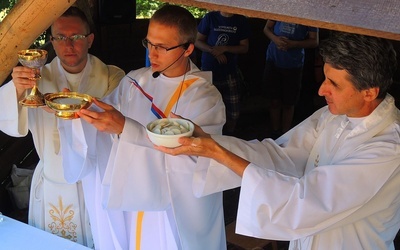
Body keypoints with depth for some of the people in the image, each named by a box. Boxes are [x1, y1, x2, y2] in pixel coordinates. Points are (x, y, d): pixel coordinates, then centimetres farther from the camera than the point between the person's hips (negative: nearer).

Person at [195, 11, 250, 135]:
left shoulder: (241, 21, 2)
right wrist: (214, 51, -16)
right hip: (209, 71, -1)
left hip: (230, 72, 1)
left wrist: (224, 48, -14)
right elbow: (198, 41, 0)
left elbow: (244, 47, 0)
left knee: (233, 113, 1)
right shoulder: (210, 17, -1)